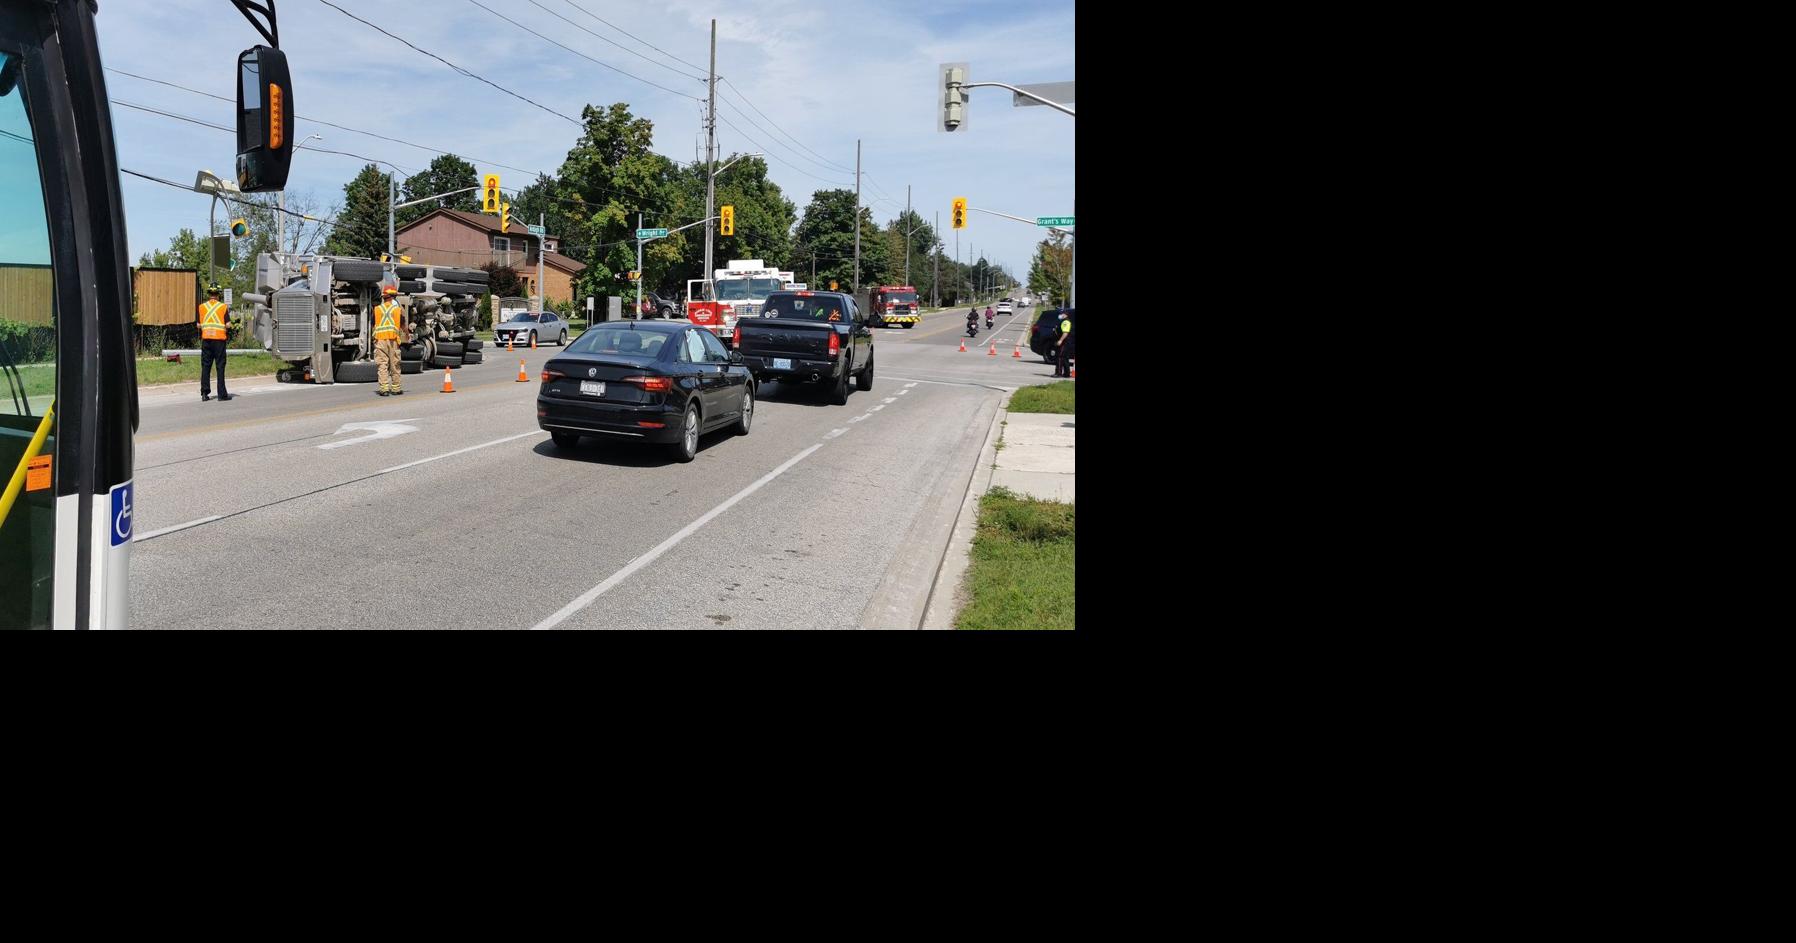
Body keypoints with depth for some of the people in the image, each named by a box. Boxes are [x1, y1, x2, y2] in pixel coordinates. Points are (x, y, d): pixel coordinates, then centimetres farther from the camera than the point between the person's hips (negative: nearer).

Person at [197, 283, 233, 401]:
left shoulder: (202, 307, 3)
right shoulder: (223, 307, -4)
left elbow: (199, 325, 5)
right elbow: (228, 325, -8)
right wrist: (227, 332, 12)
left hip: (206, 339, 2)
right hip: (219, 339, -2)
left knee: (205, 366, 8)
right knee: (220, 366, 1)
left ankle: (204, 393, 7)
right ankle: (222, 394, 1)